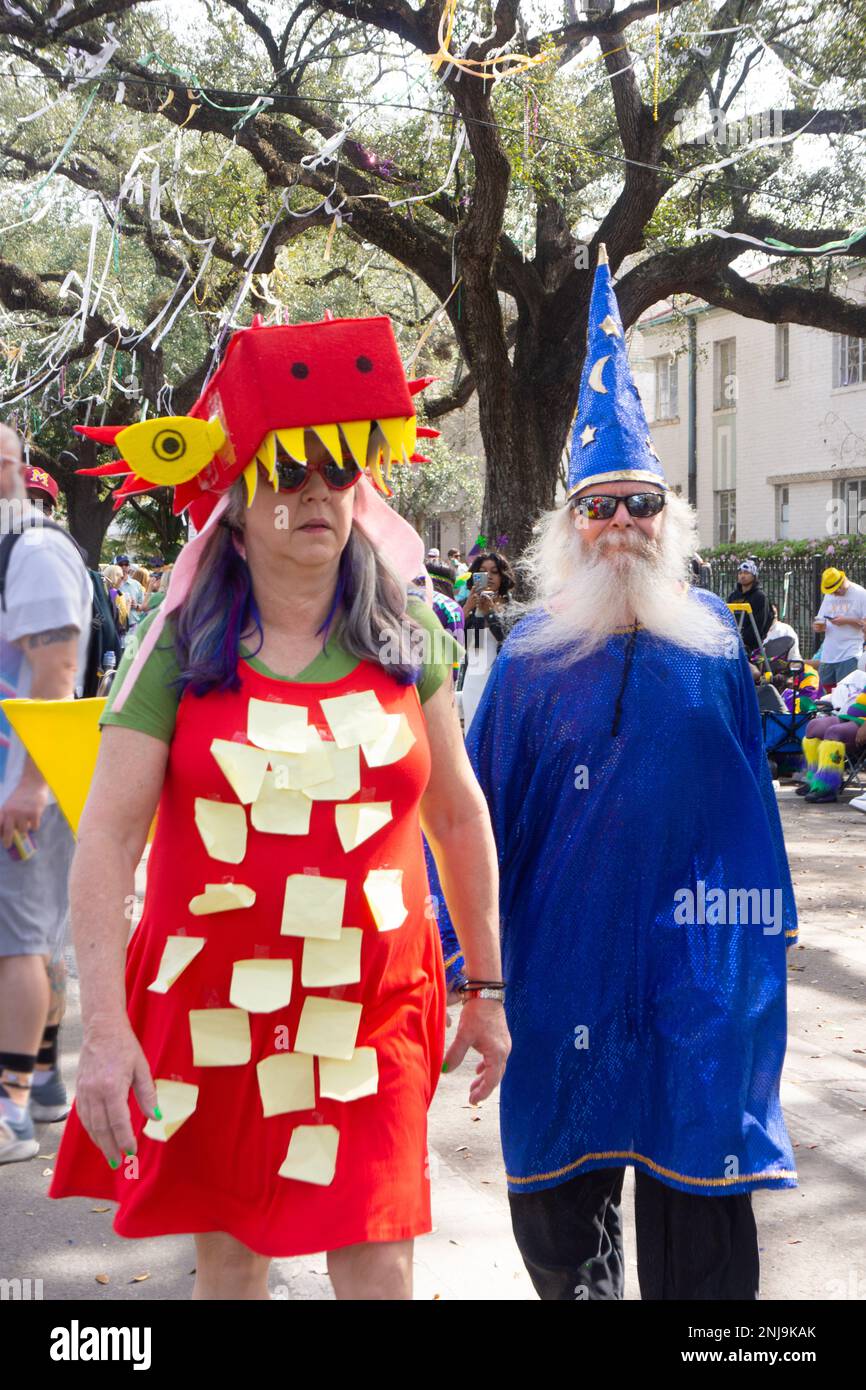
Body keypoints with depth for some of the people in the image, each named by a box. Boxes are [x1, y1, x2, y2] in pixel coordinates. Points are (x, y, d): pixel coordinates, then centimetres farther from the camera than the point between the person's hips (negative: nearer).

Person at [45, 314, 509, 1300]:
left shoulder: (402, 643, 2)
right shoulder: (181, 652, -5)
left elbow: (458, 816, 9)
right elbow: (107, 839, -9)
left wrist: (485, 988, 11)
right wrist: (105, 1028, -17)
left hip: (373, 1012, 1)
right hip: (212, 1007, 0)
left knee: (377, 1268, -1)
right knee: (226, 1260, 13)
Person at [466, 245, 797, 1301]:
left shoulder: (712, 642, 4)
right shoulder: (532, 654, 1)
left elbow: (746, 802, 9)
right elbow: (481, 810, 3)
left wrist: (757, 930, 8)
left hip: (691, 957, 0)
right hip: (560, 959, 0)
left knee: (697, 1177, 5)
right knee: (557, 1189, 10)